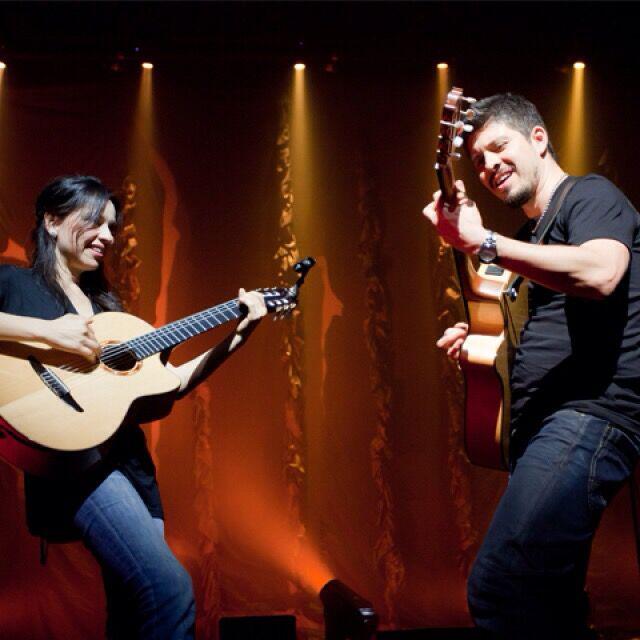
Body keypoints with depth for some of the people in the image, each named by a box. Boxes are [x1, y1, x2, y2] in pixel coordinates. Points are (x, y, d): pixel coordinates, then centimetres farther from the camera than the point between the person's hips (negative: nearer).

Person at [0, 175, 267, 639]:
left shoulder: (105, 305, 24)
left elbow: (171, 381, 21)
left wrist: (238, 336, 14)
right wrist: (47, 331, -20)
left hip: (131, 459, 7)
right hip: (71, 454, -7)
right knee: (172, 589, -24)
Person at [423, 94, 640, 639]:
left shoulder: (590, 195, -1)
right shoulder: (536, 234, 25)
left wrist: (482, 242, -24)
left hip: (588, 416, -10)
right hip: (542, 426, 10)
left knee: (497, 589, -24)